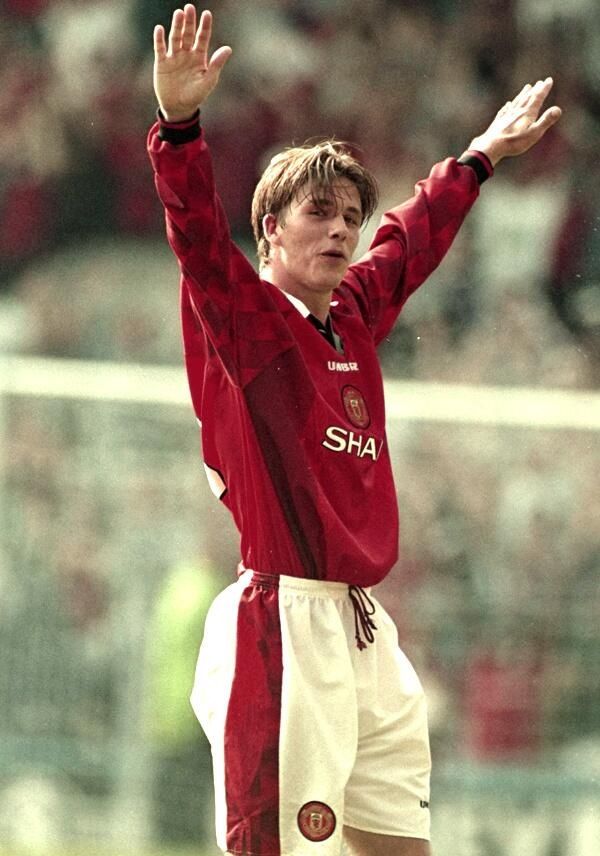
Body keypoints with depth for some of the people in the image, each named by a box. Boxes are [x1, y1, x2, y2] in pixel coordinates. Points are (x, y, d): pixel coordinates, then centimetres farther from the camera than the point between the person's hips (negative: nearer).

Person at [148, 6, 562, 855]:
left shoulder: (355, 317, 15)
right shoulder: (243, 317, -4)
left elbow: (414, 238, 33)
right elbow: (199, 235, -21)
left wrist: (480, 157, 47)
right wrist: (180, 124, -37)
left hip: (365, 629, 8)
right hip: (286, 629, -8)